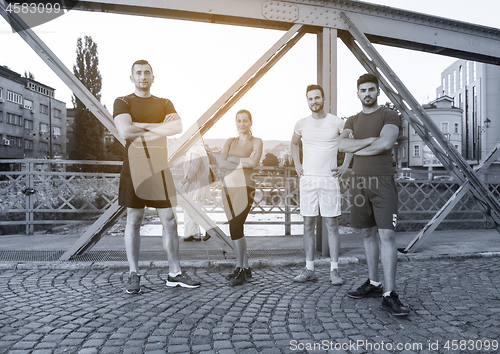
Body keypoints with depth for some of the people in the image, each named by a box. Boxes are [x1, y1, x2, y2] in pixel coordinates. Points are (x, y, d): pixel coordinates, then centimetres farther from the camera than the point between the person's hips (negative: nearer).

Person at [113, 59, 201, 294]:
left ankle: (174, 273, 9)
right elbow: (125, 130, -13)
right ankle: (134, 275, 10)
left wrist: (142, 127, -9)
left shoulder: (164, 104, 15)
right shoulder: (122, 102, 6)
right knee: (133, 221, 0)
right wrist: (159, 126, -5)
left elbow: (177, 127, -5)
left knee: (169, 220, 1)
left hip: (160, 167, 3)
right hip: (135, 168, -2)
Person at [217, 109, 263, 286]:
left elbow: (253, 162, -15)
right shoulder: (230, 142, 13)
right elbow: (221, 162, -2)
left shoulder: (256, 142, 3)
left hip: (245, 188, -5)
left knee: (235, 227, -14)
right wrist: (242, 164, -11)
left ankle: (239, 268, -1)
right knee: (237, 228, 8)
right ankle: (246, 268, 20)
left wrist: (231, 158, -6)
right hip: (228, 187, 5)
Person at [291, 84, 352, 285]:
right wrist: (296, 164, 13)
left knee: (332, 225, -1)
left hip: (329, 179, -2)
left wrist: (345, 166, 4)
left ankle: (334, 270, 7)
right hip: (307, 179, 2)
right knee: (308, 224, 4)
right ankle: (309, 269, 13)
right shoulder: (302, 124, 7)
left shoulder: (337, 123, 0)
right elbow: (294, 144, 26)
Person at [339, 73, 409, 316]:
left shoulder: (389, 115, 2)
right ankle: (373, 283, 23)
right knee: (367, 233, 10)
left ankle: (389, 295, -7)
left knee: (387, 234, -11)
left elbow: (386, 143, -16)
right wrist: (371, 139, -11)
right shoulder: (352, 121, 16)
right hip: (359, 180, 5)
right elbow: (343, 145, -2)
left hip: (383, 181, -5)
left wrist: (356, 147, -5)